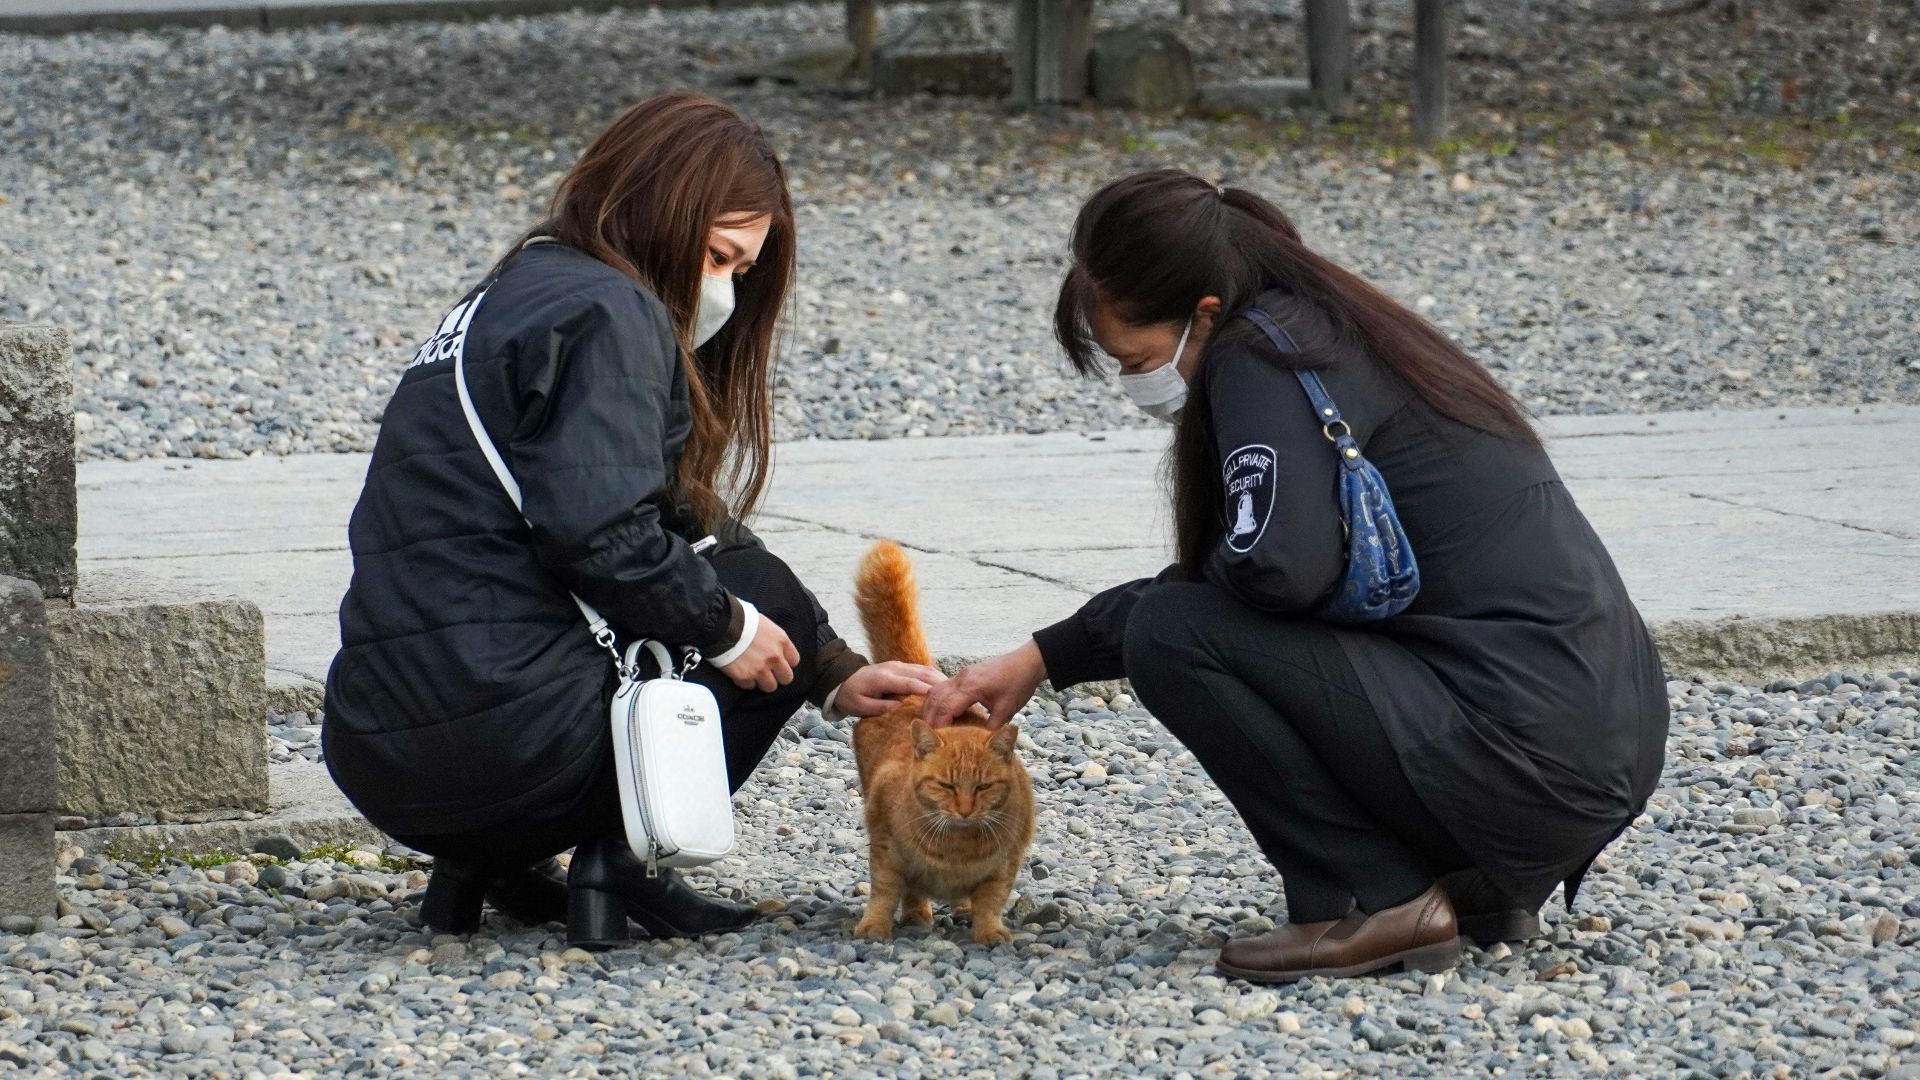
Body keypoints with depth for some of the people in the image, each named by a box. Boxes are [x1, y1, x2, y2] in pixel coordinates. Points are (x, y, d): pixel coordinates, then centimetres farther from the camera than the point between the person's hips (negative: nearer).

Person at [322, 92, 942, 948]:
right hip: (501, 743, -9)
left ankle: (486, 863, 12)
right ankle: (606, 861, -3)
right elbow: (597, 531, -20)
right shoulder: (605, 309, -6)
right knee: (762, 594, 10)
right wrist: (725, 624, -4)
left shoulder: (513, 300, 25)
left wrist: (835, 677, 22)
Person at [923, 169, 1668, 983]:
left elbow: (1278, 566, -26)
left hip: (1525, 762, -10)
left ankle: (1374, 901, -5)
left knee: (1171, 636, -9)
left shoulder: (1264, 357, -11)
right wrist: (1043, 659, 22)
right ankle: (1480, 885, 16)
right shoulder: (1321, 336, 18)